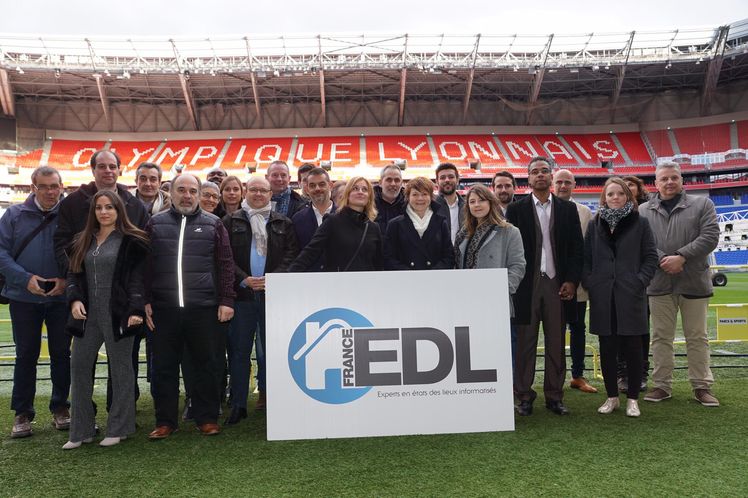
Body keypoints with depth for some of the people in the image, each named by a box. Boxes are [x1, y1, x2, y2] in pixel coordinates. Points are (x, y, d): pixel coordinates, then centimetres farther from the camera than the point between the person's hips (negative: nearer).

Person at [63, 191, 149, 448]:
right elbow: (74, 273, 13)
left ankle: (118, 428, 17)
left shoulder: (131, 241, -5)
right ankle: (81, 429, 19)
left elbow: (137, 277, -9)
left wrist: (136, 309, -17)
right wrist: (75, 299, -4)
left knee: (120, 367, 5)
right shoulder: (83, 241, 13)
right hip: (88, 314, 6)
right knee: (79, 365, 6)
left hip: (118, 314, -6)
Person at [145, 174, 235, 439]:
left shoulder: (213, 224, 8)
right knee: (164, 366, 7)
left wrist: (226, 300, -2)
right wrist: (145, 301, 4)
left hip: (204, 308, -1)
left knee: (206, 365, 6)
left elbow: (225, 265, 5)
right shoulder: (156, 224, 10)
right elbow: (144, 265, 10)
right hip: (164, 308, 1)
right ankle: (165, 421, 20)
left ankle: (207, 418, 19)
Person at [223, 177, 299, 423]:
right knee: (239, 350, 4)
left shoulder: (283, 223, 10)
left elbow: (291, 254, 1)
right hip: (242, 292, 0)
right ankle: (238, 404, 13)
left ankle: (268, 394, 19)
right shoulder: (231, 222, 7)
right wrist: (244, 279, -12)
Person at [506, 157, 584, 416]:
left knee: (556, 344, 7)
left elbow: (577, 248, 7)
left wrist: (571, 280, -2)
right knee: (525, 343, 3)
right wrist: (514, 284, -6)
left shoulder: (568, 209, 9)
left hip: (558, 284, 2)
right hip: (527, 285, -2)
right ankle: (524, 396, 12)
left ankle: (554, 396, 17)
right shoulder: (516, 209, 3)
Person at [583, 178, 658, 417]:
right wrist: (589, 283, -2)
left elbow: (651, 257, 3)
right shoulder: (595, 225, 10)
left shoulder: (639, 223, 5)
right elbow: (585, 258, 10)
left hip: (631, 296, -2)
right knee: (607, 348, 7)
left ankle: (633, 398, 15)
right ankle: (611, 396, 18)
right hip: (602, 297, 2)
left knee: (633, 348, 3)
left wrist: (640, 281, -8)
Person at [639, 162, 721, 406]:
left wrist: (682, 257, -15)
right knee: (661, 336, 7)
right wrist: (663, 260, -15)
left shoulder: (702, 204, 5)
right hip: (659, 283, 1)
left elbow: (710, 236, -6)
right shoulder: (644, 211, 8)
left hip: (694, 282, -1)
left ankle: (702, 386, 18)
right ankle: (662, 385, 16)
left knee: (697, 337, 7)